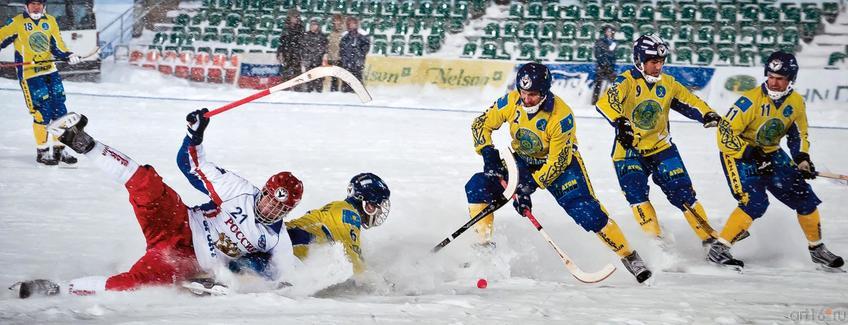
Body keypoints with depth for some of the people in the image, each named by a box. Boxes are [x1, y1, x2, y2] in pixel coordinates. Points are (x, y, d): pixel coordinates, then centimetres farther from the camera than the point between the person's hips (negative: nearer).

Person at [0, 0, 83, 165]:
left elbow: (57, 45, 9)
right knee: (42, 112, -9)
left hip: (50, 72, 5)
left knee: (59, 110, 4)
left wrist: (68, 56, -8)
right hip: (29, 75, -5)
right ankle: (42, 151, 5)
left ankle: (59, 149, 16)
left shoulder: (50, 21, 10)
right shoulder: (17, 22, -3)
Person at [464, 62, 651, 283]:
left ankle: (629, 256, -8)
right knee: (477, 187, -15)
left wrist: (530, 185, -31)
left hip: (561, 162, -4)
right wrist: (488, 153, -21)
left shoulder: (561, 116, -30)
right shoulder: (510, 102, -19)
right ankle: (485, 247, -4)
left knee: (586, 211, -22)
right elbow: (480, 125, -6)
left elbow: (557, 161, -26)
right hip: (523, 161, 4)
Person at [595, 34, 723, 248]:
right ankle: (656, 240, -19)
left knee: (682, 192, -2)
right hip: (628, 150, -3)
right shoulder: (627, 81, -15)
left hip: (661, 148, 3)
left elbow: (689, 101, 10)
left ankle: (709, 237, 6)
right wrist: (620, 122, -51)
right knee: (636, 193, -23)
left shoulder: (667, 83, 2)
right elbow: (605, 103, -32)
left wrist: (708, 115, -11)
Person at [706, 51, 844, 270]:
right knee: (755, 202, -24)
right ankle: (718, 250, -16)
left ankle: (817, 248, 22)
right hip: (739, 153, -6)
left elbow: (799, 135, 10)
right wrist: (752, 155, -28)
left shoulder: (796, 102, -6)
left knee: (804, 196, 3)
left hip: (771, 154, 6)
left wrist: (802, 159, -6)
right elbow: (725, 134, -25)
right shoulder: (751, 101, -26)